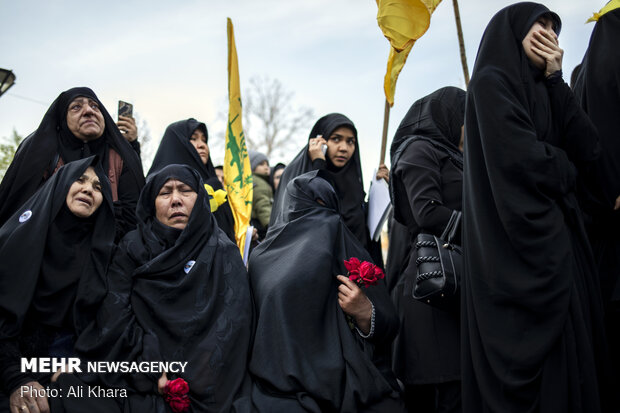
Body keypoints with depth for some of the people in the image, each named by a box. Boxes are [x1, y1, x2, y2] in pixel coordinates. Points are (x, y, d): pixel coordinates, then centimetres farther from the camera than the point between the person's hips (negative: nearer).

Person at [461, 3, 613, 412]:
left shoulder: (545, 93, 23)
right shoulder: (492, 81, -2)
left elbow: (589, 149, 9)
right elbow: (521, 159, -16)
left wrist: (555, 81, 5)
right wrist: (564, 168, 3)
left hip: (561, 241, 8)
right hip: (519, 246, -8)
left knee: (570, 355, 5)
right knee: (532, 363, -9)